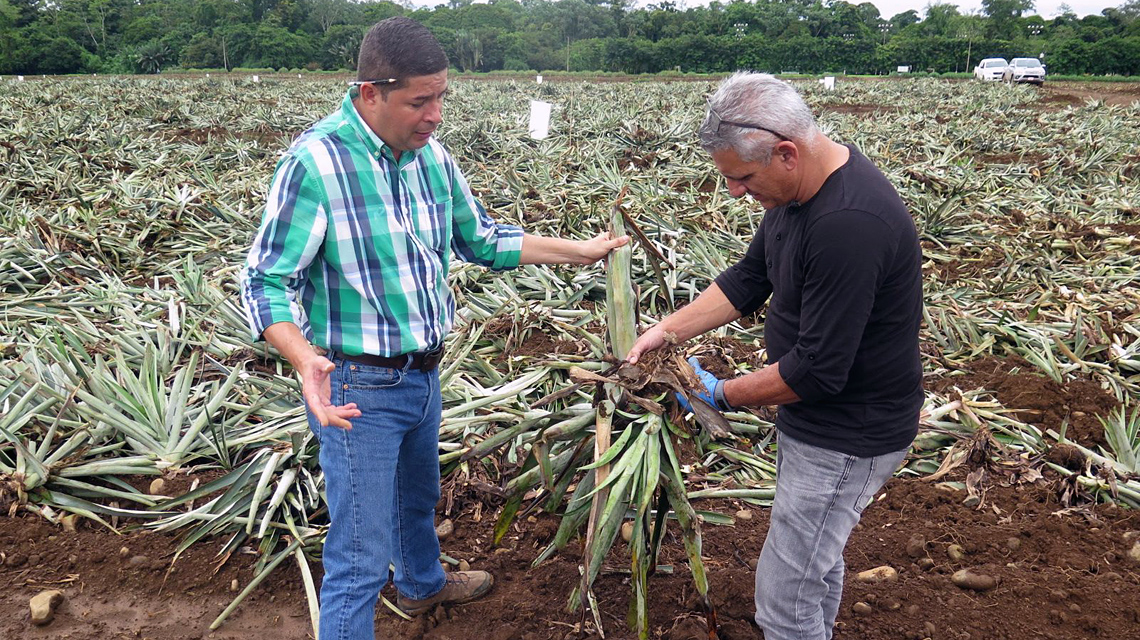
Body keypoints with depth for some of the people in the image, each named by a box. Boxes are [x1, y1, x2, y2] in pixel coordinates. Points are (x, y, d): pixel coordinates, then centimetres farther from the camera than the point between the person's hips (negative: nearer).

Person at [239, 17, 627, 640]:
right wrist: (305, 359, -39)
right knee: (360, 557, -3)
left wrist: (580, 250, 10)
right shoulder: (315, 160, -22)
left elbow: (480, 238, 13)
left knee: (417, 495, 32)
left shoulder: (432, 156, 0)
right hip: (358, 388, -8)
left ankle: (422, 583, 60)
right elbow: (265, 280, -21)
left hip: (423, 374, 8)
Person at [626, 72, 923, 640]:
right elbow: (749, 279, 11)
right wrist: (668, 329, 2)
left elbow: (818, 372, -29)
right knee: (815, 559, 26)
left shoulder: (850, 224, -32)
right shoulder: (799, 188, -1)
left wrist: (722, 394, -15)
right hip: (813, 417, 10)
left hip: (848, 435, -9)